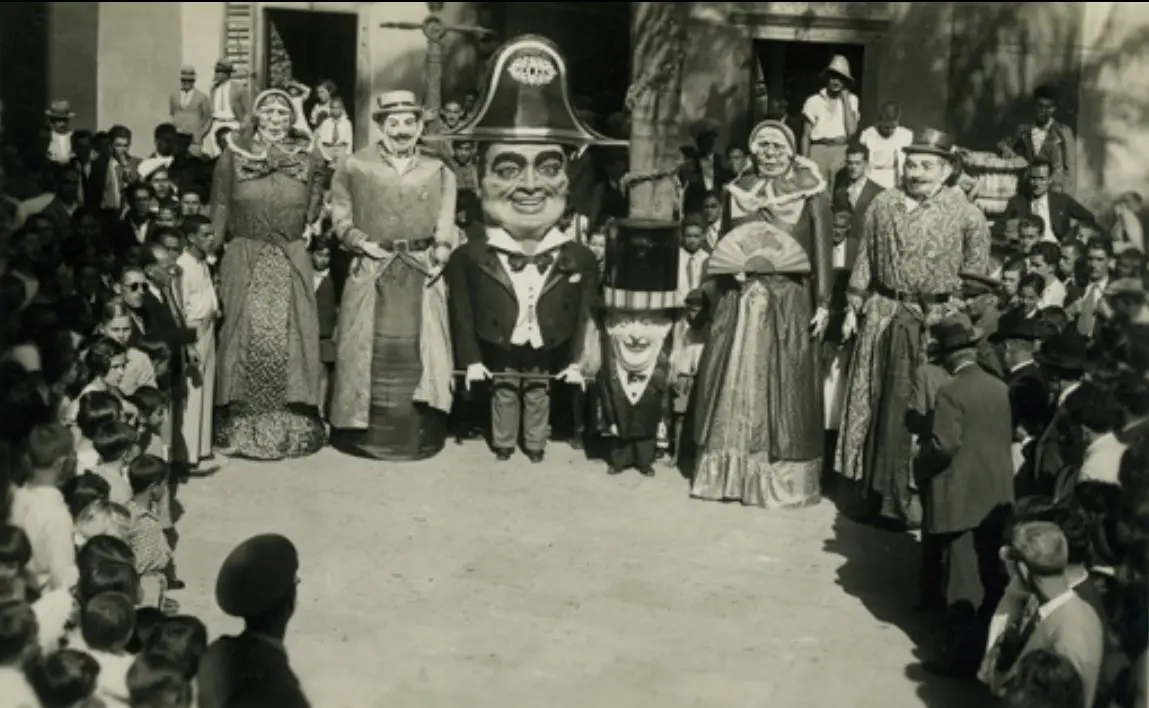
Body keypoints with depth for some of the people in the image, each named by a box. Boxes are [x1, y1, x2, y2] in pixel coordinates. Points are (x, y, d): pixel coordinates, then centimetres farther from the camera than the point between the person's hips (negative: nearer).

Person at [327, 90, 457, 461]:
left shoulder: (438, 172, 10)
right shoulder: (355, 167, 4)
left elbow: (446, 225, 12)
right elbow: (341, 217, 6)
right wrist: (361, 242, -8)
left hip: (422, 274, 2)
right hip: (372, 270, -1)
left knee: (420, 351, 1)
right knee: (370, 350, 1)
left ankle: (419, 435, 10)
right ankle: (363, 431, 11)